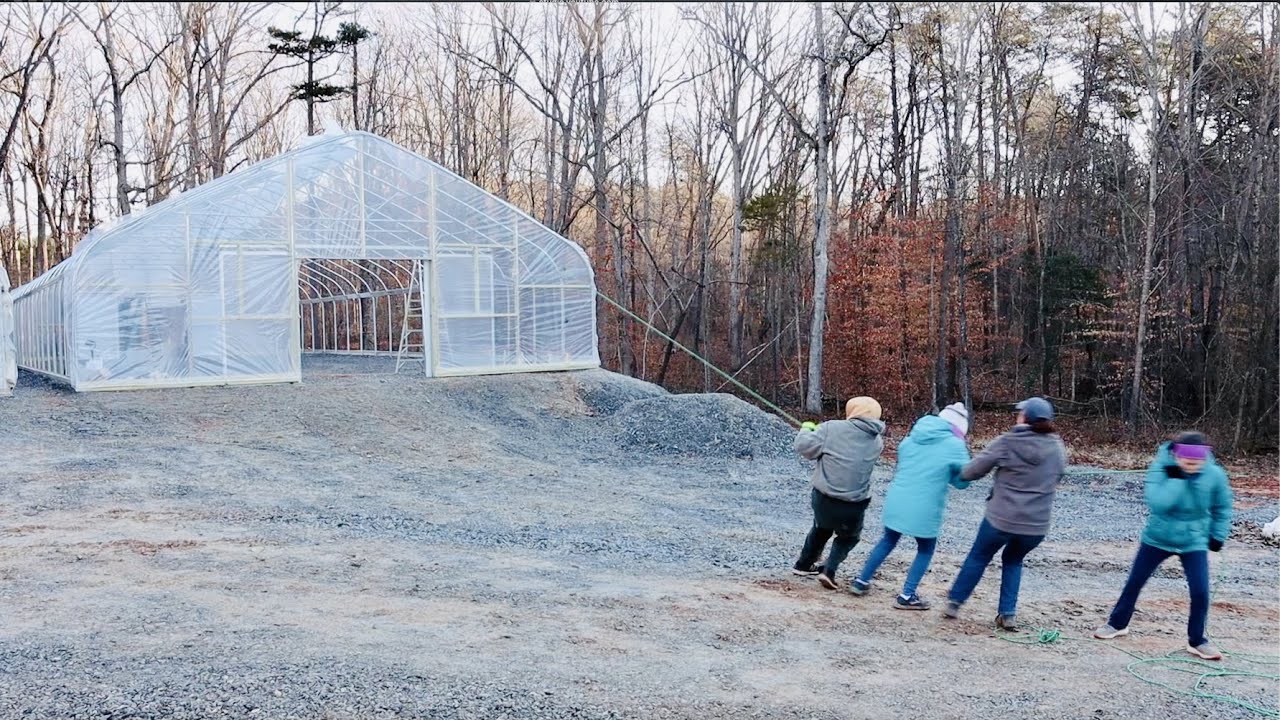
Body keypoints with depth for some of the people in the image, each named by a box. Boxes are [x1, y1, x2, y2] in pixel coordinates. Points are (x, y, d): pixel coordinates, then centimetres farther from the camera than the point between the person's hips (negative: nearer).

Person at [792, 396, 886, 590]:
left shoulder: (832, 428, -12)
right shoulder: (876, 441, 0)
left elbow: (804, 447, -11)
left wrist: (806, 429, 11)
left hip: (823, 498, 1)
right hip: (853, 506, 0)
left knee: (821, 528, 31)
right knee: (848, 537, 26)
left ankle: (804, 564, 44)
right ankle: (829, 570, 7)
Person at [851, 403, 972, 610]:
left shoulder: (910, 439, 8)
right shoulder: (955, 445, -8)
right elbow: (963, 481, 0)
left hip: (895, 504, 5)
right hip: (924, 510, -5)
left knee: (888, 540, 27)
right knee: (926, 549, 19)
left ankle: (861, 581, 31)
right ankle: (907, 596, 18)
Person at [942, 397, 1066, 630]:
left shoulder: (1005, 442, -9)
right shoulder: (1058, 448, 1)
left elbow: (970, 472, -6)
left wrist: (962, 473, 15)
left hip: (1001, 519, -2)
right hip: (1036, 525, 3)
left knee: (979, 557, 22)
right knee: (1013, 560, 27)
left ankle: (954, 602, 30)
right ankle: (1008, 614, 18)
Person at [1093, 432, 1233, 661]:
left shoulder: (1214, 475, -14)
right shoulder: (1161, 468, -21)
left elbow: (1222, 508, 4)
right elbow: (1157, 503, -34)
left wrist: (1218, 535, 2)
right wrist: (1176, 478, -36)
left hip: (1194, 543, 0)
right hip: (1157, 538, 0)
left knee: (1200, 591, -8)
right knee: (1134, 582, 10)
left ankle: (1197, 641, 12)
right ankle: (1118, 624, 31)